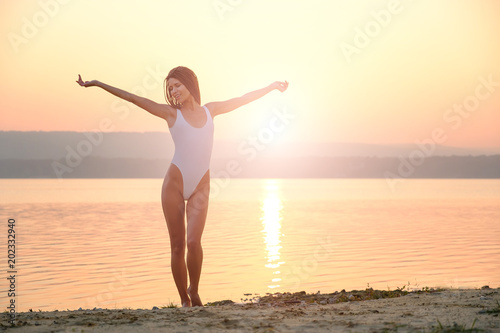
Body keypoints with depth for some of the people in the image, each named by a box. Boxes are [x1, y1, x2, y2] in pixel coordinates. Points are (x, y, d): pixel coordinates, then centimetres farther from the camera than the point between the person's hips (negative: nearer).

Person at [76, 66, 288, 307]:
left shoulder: (210, 110, 14)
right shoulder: (171, 113, 8)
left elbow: (242, 99, 25)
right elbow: (132, 98, 6)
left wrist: (271, 86, 32)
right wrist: (98, 84, 4)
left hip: (200, 188, 1)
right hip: (175, 182, -1)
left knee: (193, 242, -16)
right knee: (177, 246, -1)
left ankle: (194, 291, 7)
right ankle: (184, 300, 12)